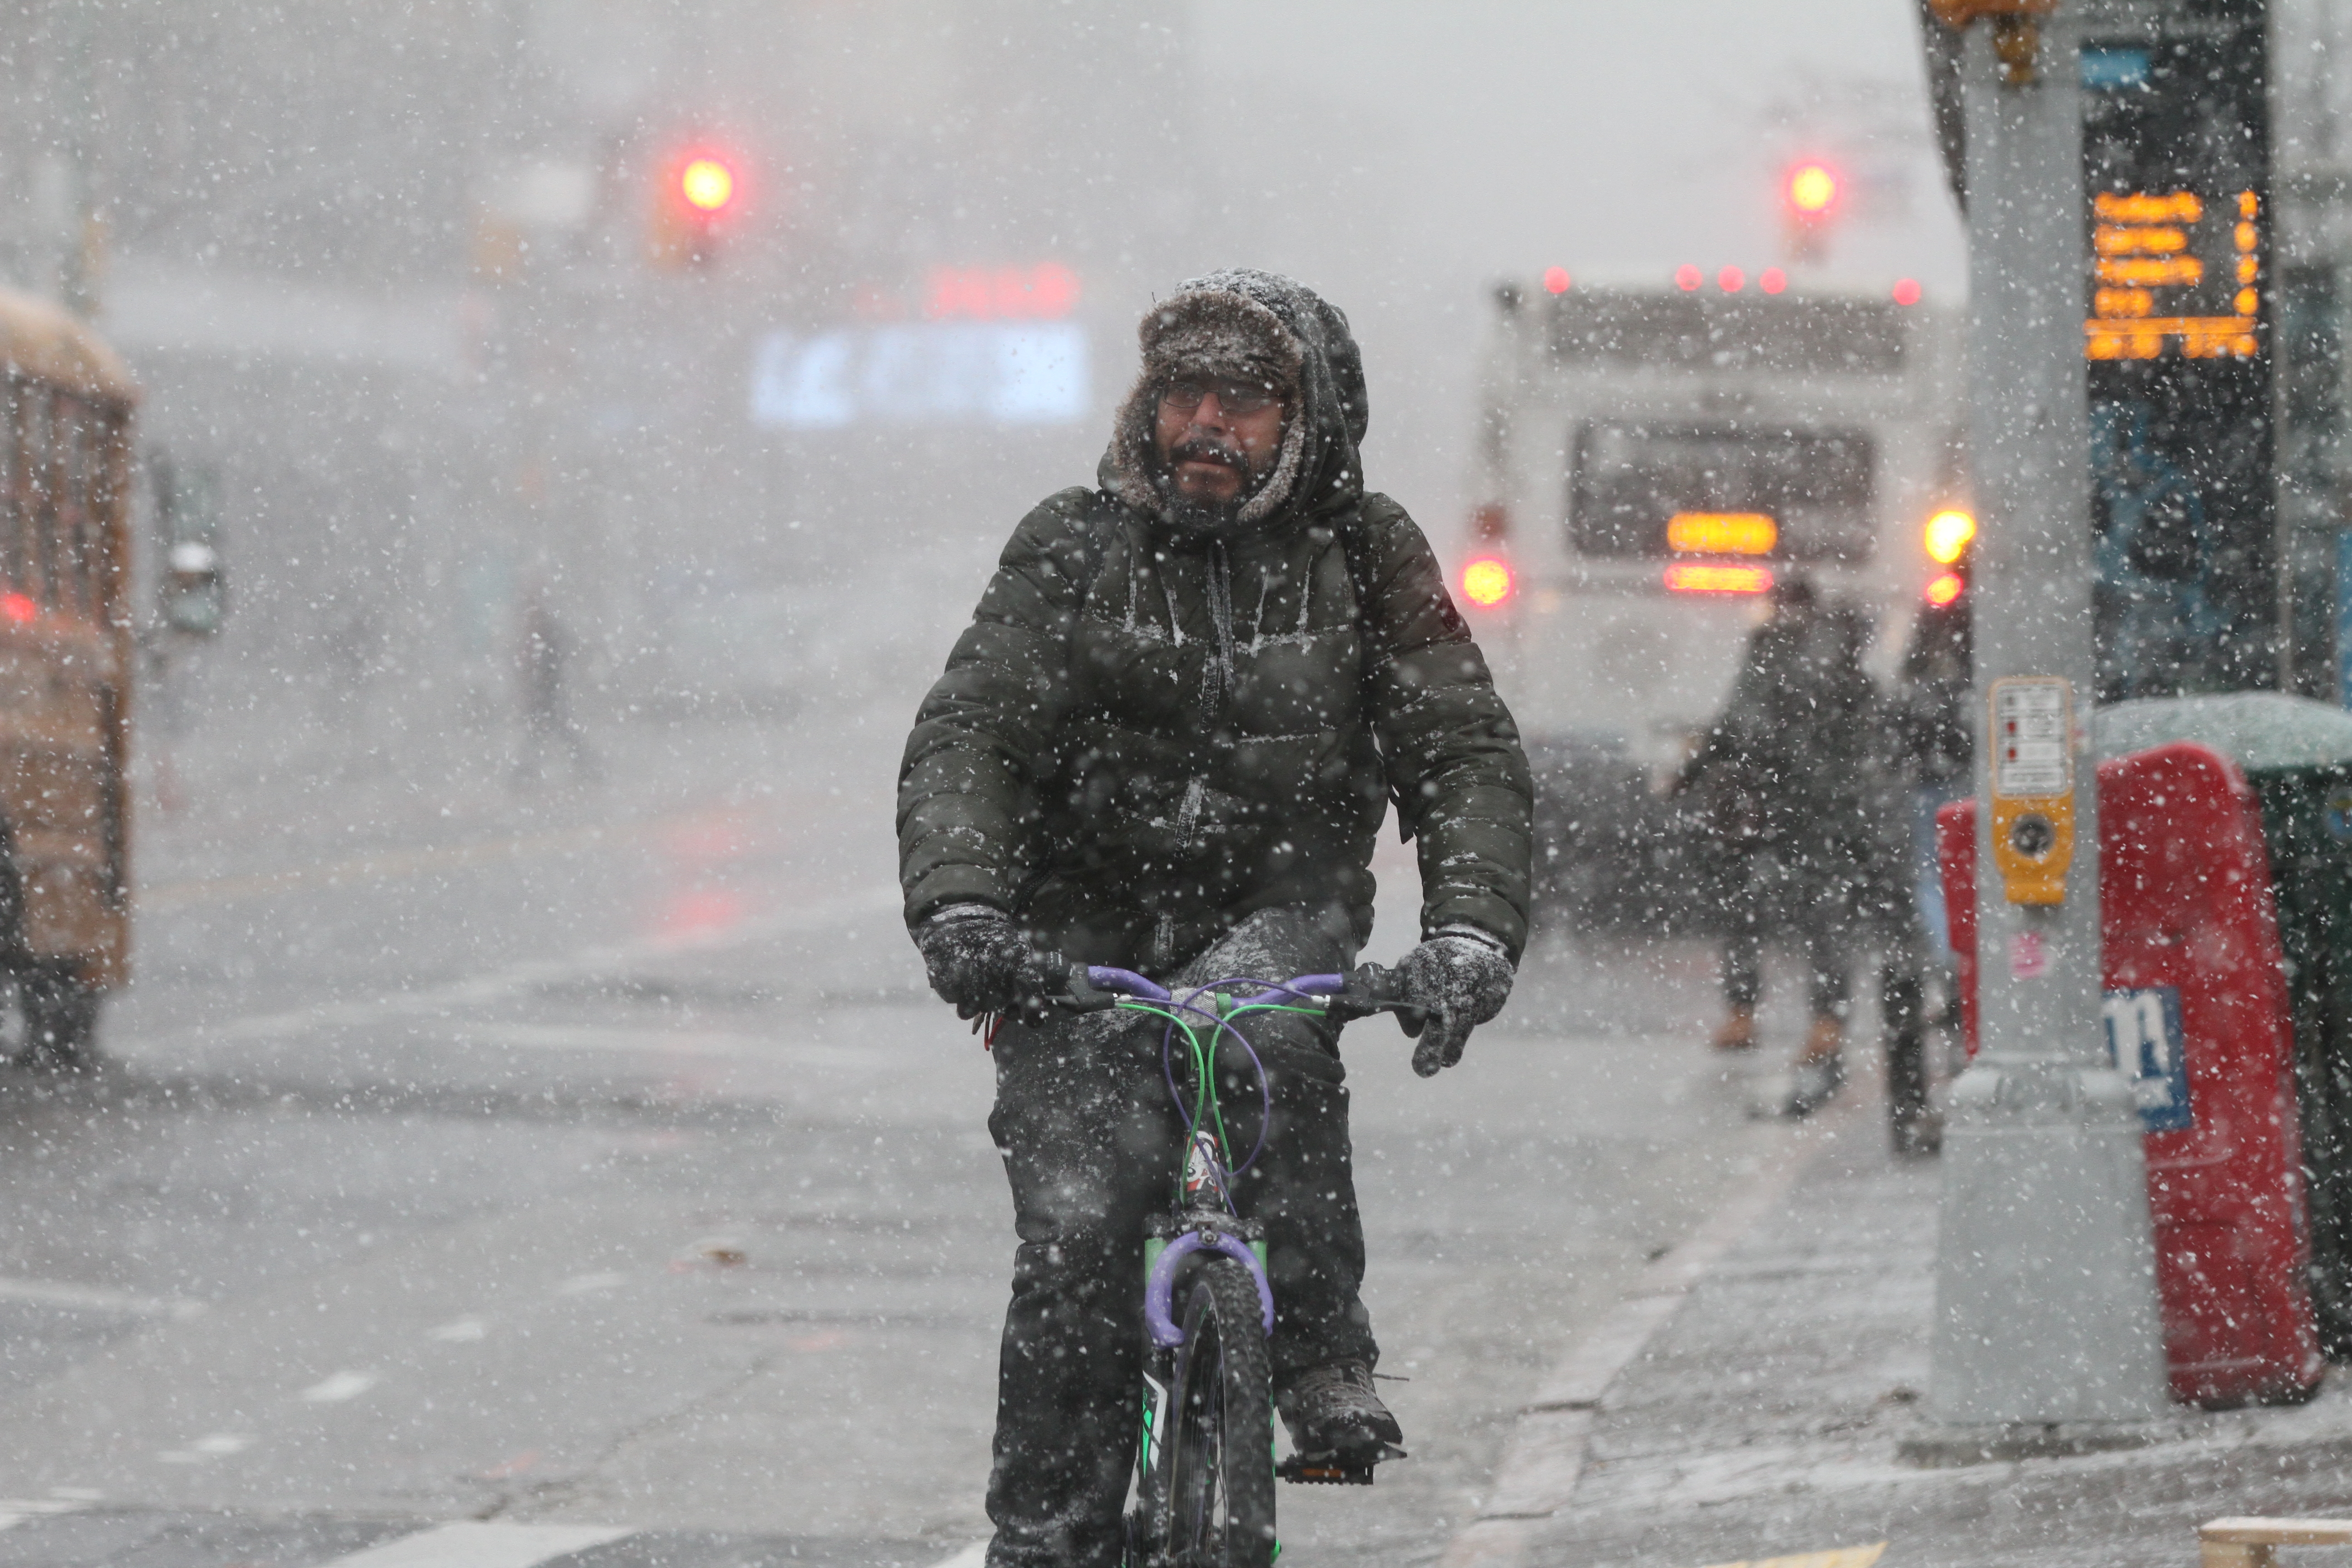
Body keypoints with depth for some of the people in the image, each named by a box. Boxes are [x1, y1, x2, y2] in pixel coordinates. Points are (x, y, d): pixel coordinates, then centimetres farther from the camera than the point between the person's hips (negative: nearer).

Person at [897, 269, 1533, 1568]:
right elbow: (967, 733, -8)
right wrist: (959, 906, -27)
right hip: (1085, 925, 0)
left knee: (1259, 1036, -35)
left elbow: (1465, 752, -3)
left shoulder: (1364, 557, 2)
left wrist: (1472, 927, -22)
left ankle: (1322, 1357, -23)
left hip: (1279, 910, 0)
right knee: (1078, 1226, -15)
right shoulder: (1074, 547, 1)